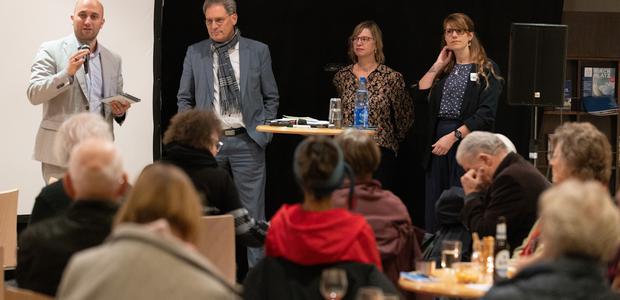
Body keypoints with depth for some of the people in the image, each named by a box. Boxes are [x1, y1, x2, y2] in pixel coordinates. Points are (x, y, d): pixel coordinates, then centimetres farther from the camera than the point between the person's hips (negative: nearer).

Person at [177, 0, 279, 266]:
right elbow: (184, 99, 12)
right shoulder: (195, 53, 7)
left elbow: (271, 97, 9)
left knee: (253, 213, -1)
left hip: (247, 141, -1)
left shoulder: (258, 51, 4)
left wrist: (262, 132, 0)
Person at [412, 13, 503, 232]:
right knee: (434, 207, 4)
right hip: (438, 141, 6)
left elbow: (486, 114, -10)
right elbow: (419, 95, 5)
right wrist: (437, 66, 5)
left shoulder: (487, 70, -1)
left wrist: (454, 137, -16)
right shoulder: (444, 71, 17)